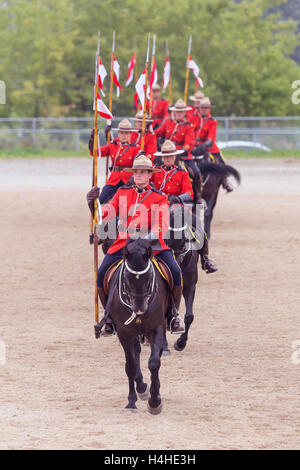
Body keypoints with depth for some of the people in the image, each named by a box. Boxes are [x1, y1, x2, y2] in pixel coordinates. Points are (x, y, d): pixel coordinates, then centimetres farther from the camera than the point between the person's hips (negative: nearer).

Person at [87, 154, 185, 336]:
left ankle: (174, 314, 0)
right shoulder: (122, 193, 12)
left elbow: (162, 226, -7)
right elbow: (107, 212, 2)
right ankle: (110, 316, 5)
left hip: (153, 244, -2)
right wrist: (93, 203, -19)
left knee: (175, 271, -21)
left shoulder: (159, 198, 3)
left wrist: (146, 239, -25)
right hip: (123, 244, 2)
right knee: (102, 275, -14)